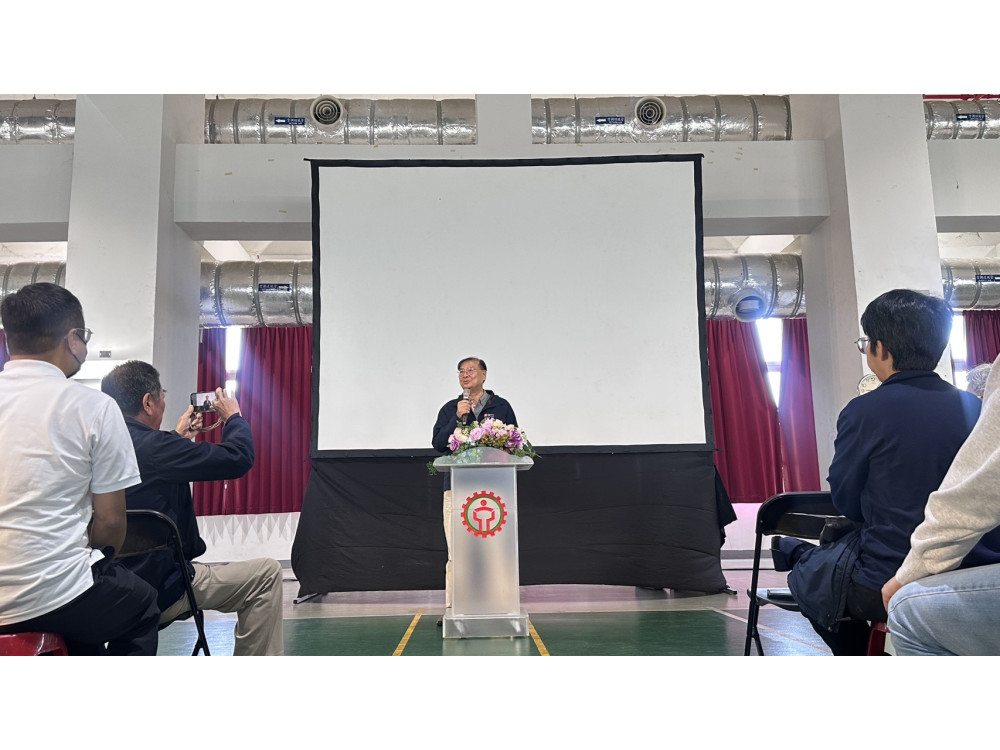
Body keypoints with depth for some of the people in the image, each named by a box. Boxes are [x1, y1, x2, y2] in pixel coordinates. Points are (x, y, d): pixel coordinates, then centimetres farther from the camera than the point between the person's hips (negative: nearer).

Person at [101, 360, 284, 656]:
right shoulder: (152, 447, -25)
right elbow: (238, 458, -21)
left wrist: (179, 437, 23)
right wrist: (233, 416, -4)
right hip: (160, 592, -10)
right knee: (267, 573, -3)